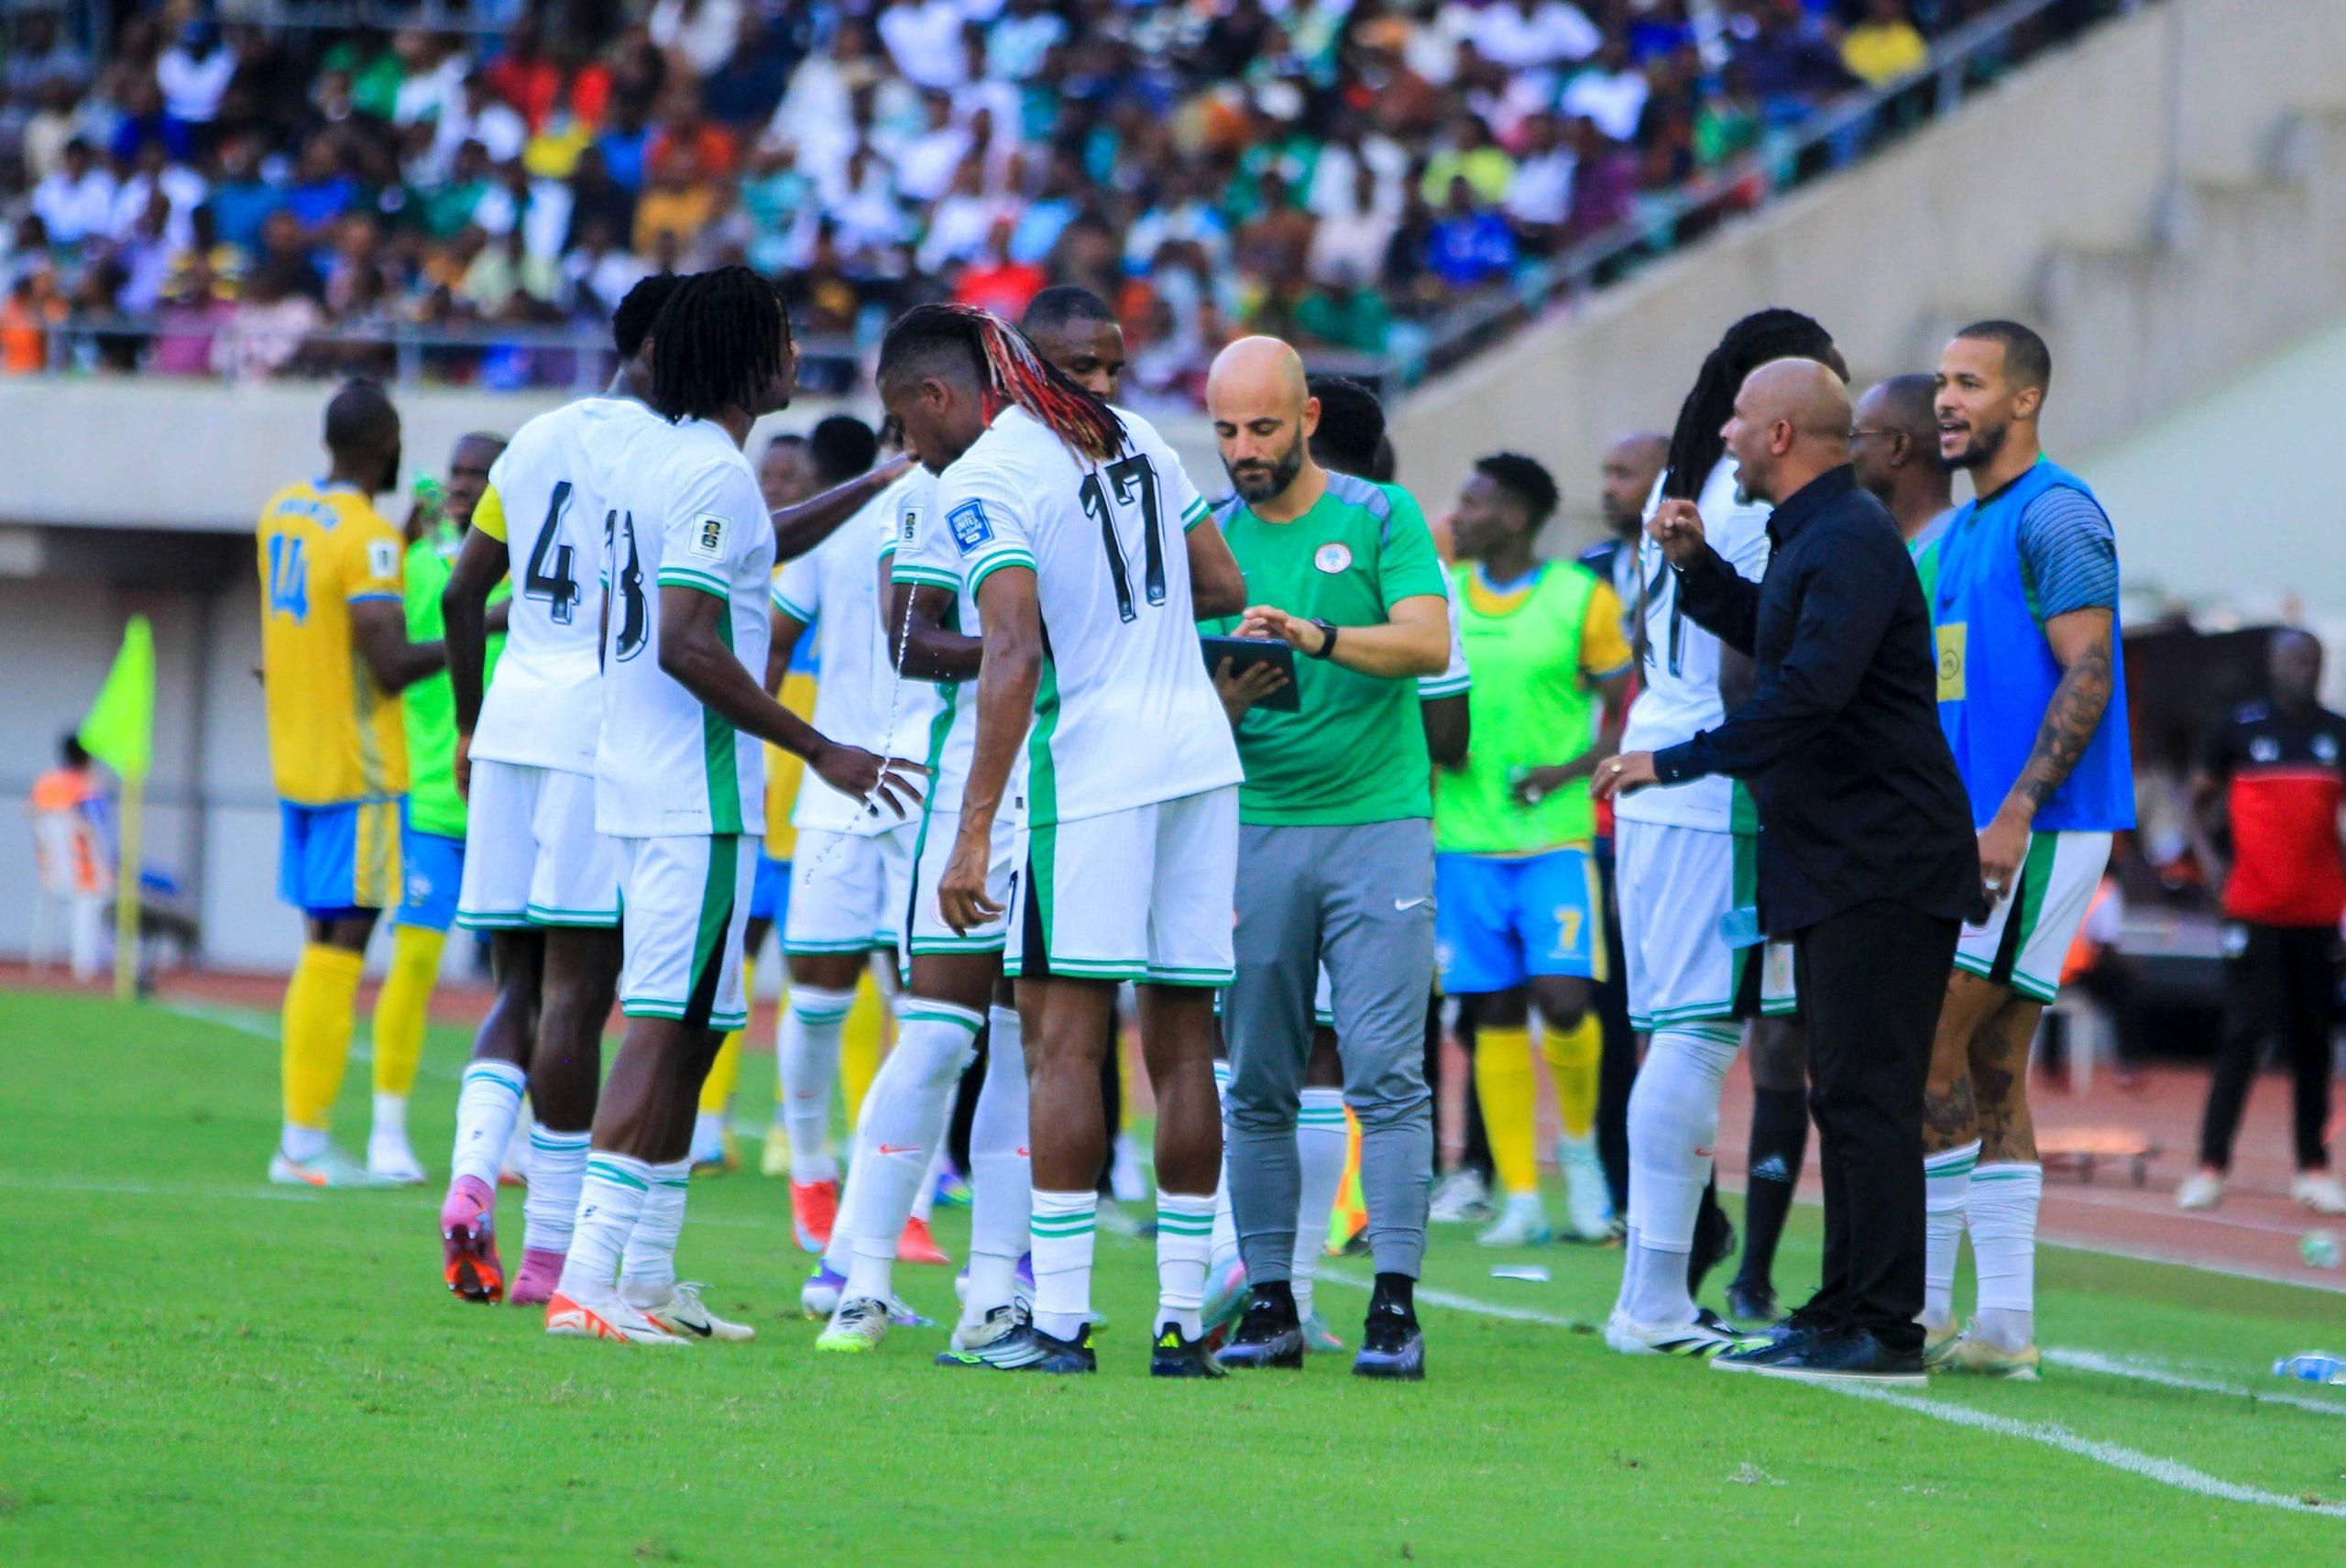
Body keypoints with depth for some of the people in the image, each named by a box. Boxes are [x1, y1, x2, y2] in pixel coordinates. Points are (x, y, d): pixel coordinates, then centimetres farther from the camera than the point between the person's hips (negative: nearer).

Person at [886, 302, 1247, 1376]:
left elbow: (1014, 656, -18)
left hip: (1090, 764, -7)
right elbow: (1225, 586, 19)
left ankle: (1059, 1318, -9)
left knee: (1062, 1039, -5)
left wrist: (974, 832, -19)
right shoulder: (1130, 436, 14)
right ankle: (1183, 1318, 8)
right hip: (1201, 752, 7)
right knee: (1181, 1044, 8)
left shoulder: (980, 483, -8)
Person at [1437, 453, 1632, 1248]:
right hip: (1464, 838, 3)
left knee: (1562, 997, -14)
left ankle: (1580, 1141, 14)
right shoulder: (1441, 594, 9)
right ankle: (1519, 1197, 6)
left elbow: (1629, 715, 2)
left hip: (1554, 833, -3)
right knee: (1496, 1014, 1)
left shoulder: (1582, 599, -1)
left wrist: (1570, 770, -13)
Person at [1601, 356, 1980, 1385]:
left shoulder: (1851, 539, -16)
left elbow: (1812, 683, -29)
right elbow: (1767, 637, 34)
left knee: (1867, 1092, -11)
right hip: (1830, 863, 11)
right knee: (1844, 1094, 13)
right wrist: (1695, 564, 17)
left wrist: (1680, 761, -27)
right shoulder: (1808, 535, 17)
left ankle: (1883, 1329, -12)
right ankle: (1843, 1314, 18)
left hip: (1881, 864, -11)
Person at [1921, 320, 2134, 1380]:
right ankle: (2003, 1325, 7)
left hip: (2035, 827, -9)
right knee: (1991, 1074, 7)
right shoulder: (1960, 532, 19)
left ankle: (1925, 1303, -8)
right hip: (1967, 830, 9)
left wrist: (2014, 815, -23)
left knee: (1926, 1050, -12)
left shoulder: (2054, 517, -10)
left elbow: (2088, 675, -17)